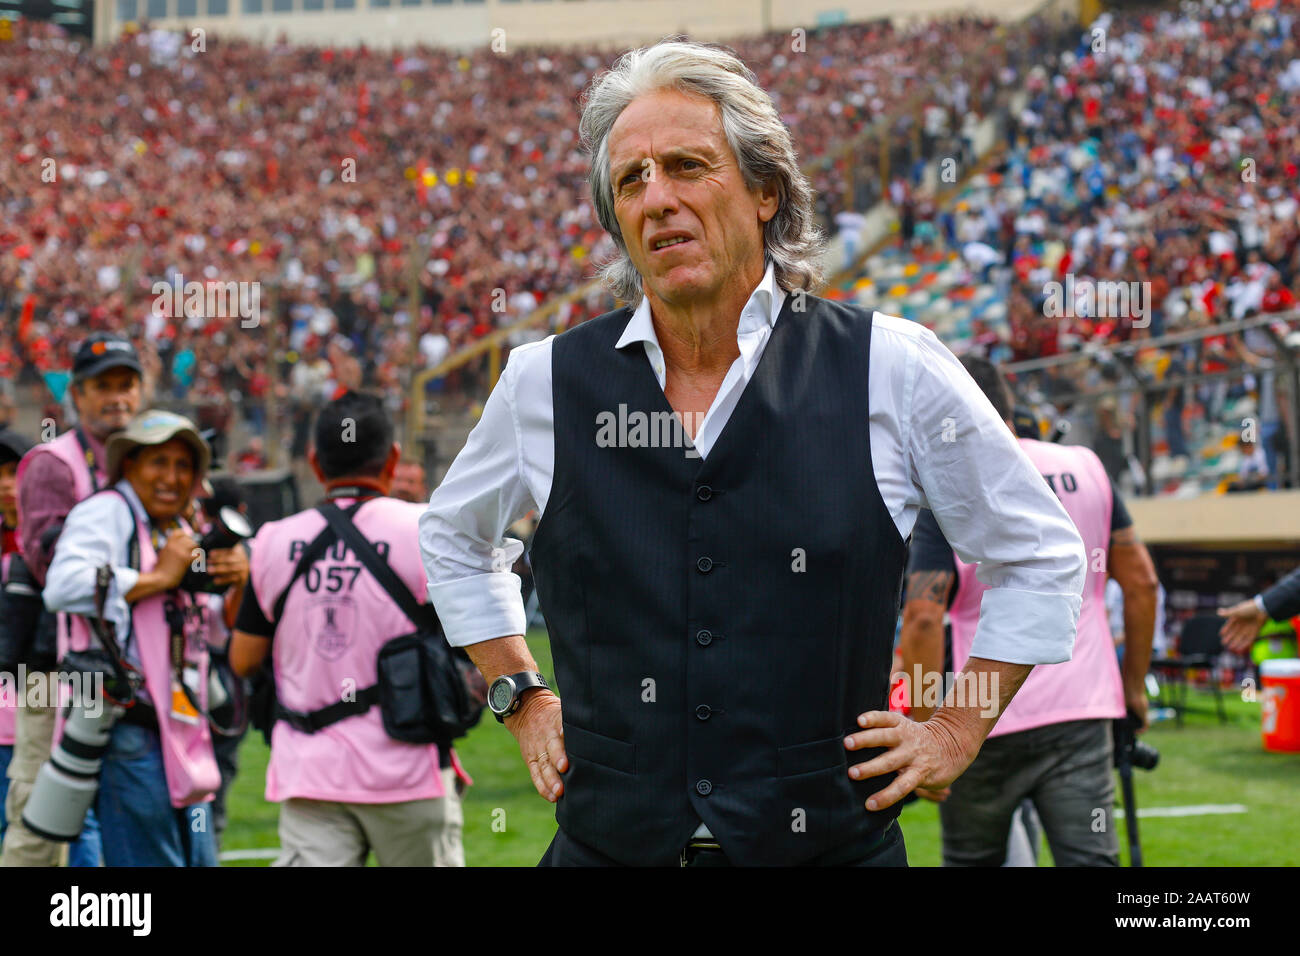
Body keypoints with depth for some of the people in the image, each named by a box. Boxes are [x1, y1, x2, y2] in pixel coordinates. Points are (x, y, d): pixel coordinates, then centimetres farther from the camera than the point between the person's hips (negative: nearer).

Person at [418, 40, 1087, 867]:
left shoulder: (894, 371, -4)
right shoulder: (543, 383, 1)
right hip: (608, 841, 2)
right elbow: (453, 537, 22)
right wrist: (524, 699, 14)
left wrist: (958, 731, 4)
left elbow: (1043, 556, 8)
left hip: (833, 839, -1)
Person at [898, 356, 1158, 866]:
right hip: (1083, 710, 3)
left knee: (970, 860, 15)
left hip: (986, 726, -3)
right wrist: (1134, 686, 18)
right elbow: (1141, 582, 8)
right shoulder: (1085, 467, 5)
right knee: (1091, 858, -1)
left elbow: (923, 619, -16)